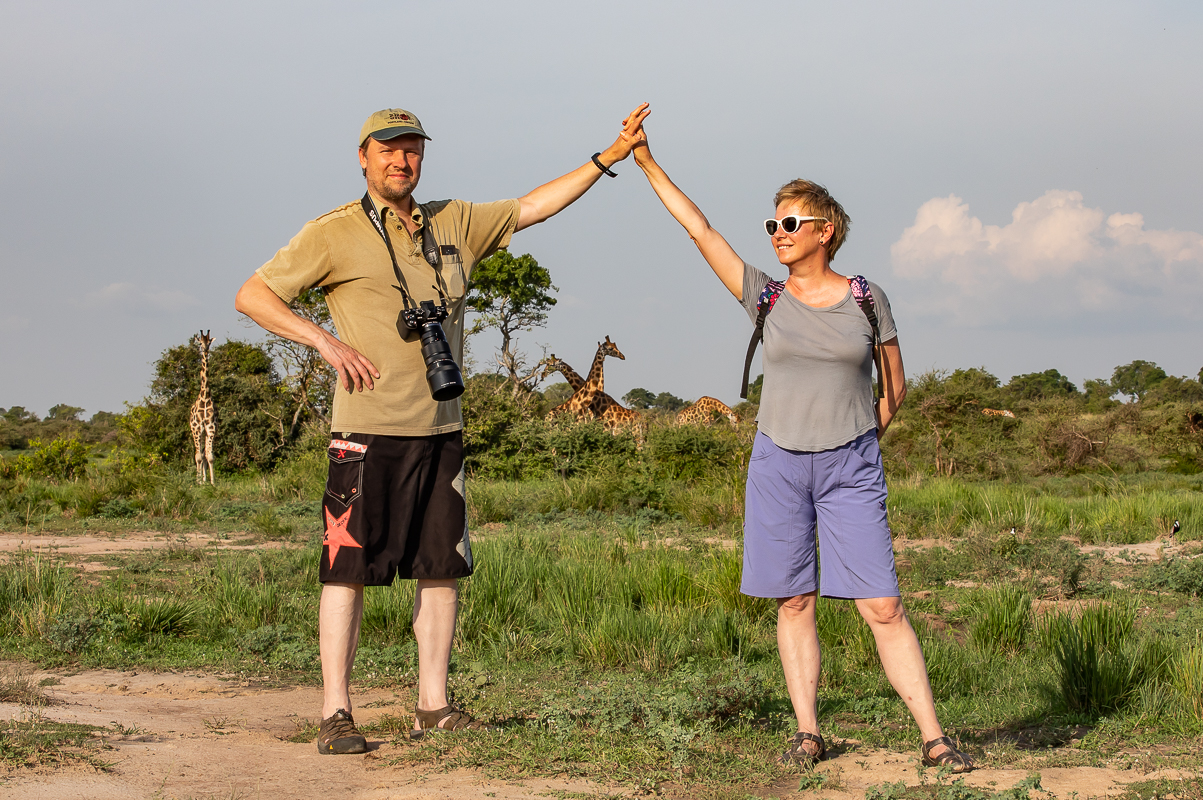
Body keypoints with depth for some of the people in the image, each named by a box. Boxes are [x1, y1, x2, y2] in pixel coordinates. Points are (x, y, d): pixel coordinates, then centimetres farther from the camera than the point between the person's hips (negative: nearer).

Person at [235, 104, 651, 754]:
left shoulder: (454, 223, 14)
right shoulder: (335, 233, -1)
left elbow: (533, 207, 21)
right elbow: (252, 296, 0)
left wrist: (605, 160, 16)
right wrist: (324, 340, -11)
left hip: (440, 430, 5)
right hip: (368, 430, -5)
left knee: (442, 566, 6)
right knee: (349, 567, -6)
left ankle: (433, 707, 14)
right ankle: (335, 715, -2)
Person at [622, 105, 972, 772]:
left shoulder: (866, 298, 1)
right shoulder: (766, 298, 4)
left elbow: (895, 386, 11)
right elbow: (699, 229, 0)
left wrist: (855, 444, 4)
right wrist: (646, 163, -4)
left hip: (850, 470, -2)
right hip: (778, 465, 2)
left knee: (882, 607, -6)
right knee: (794, 603, 4)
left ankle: (934, 739, -4)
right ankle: (807, 733, 12)